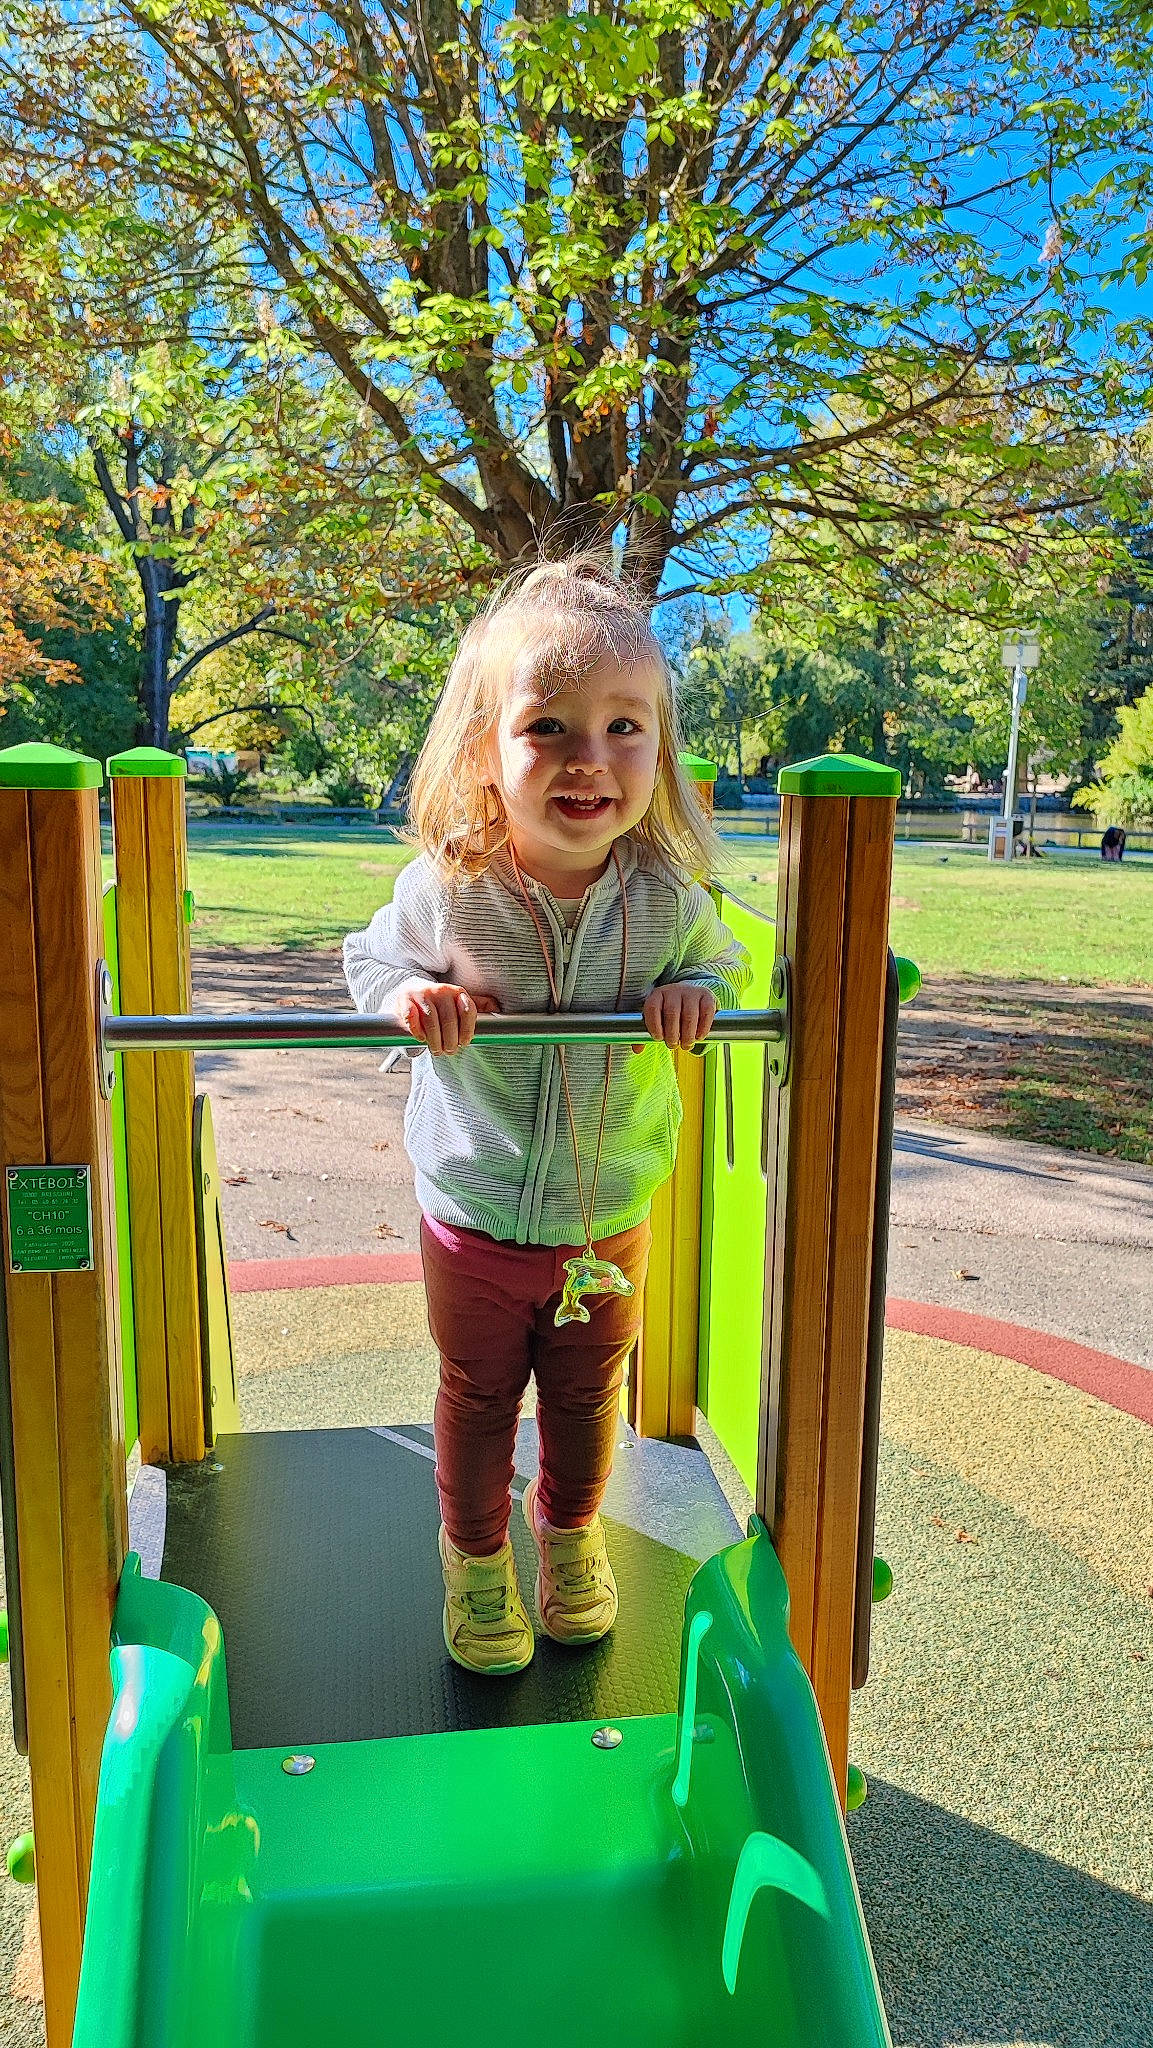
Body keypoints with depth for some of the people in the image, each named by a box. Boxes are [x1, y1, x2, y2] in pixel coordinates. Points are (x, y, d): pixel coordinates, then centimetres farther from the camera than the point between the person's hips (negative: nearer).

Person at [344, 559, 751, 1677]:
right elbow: (371, 956, -2)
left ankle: (571, 1527, 51)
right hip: (475, 1219, -1)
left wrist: (694, 992, -19)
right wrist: (410, 994, -24)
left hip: (610, 1221, 2)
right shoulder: (445, 889, -21)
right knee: (477, 1396, 18)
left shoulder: (667, 898, -17)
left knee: (587, 1392, 22)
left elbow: (722, 959, 4)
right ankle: (475, 1552, 45)